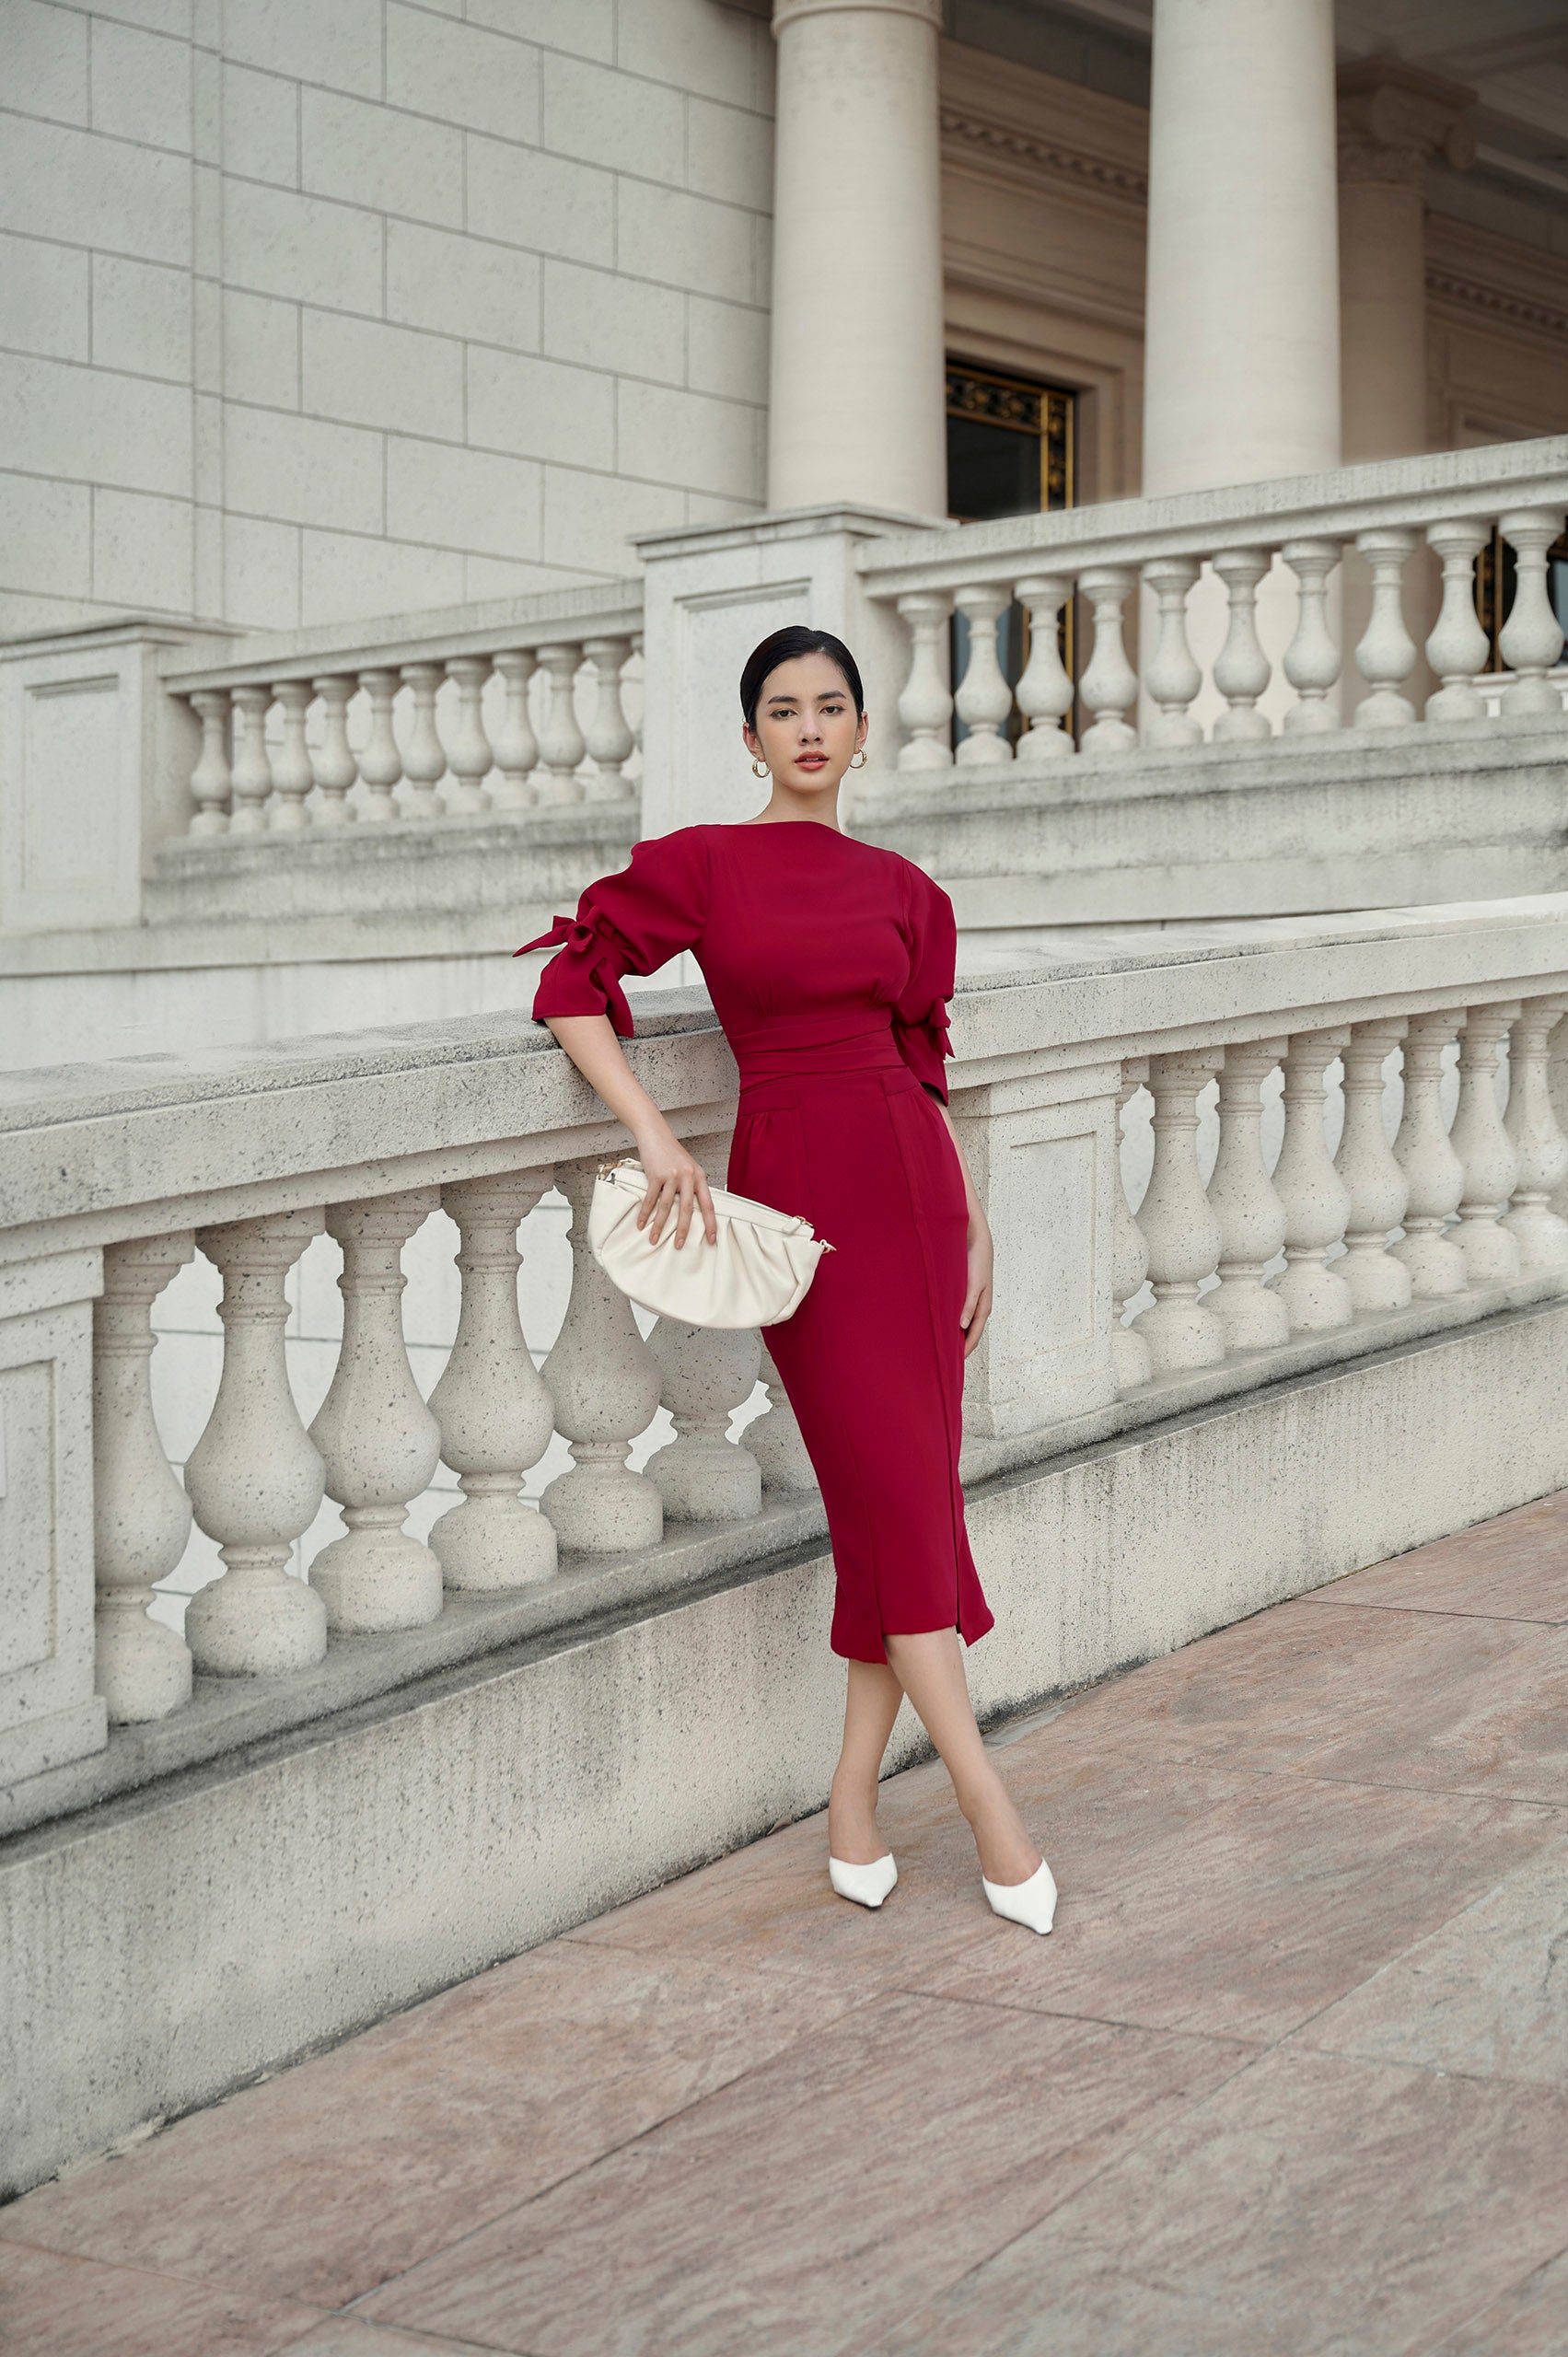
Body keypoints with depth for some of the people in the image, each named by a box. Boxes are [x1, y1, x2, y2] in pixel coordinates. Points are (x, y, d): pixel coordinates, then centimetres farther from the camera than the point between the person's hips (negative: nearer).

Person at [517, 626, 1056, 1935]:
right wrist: (656, 1138, -15)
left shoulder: (904, 890, 12)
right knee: (897, 1492, -6)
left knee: (903, 1502, 3)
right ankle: (989, 1804, 1)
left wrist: (976, 1225, 9)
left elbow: (925, 1065, 15)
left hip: (910, 1181, 4)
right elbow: (571, 981, -4)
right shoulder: (703, 864, 2)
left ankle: (855, 1802, 12)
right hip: (793, 1184, -4)